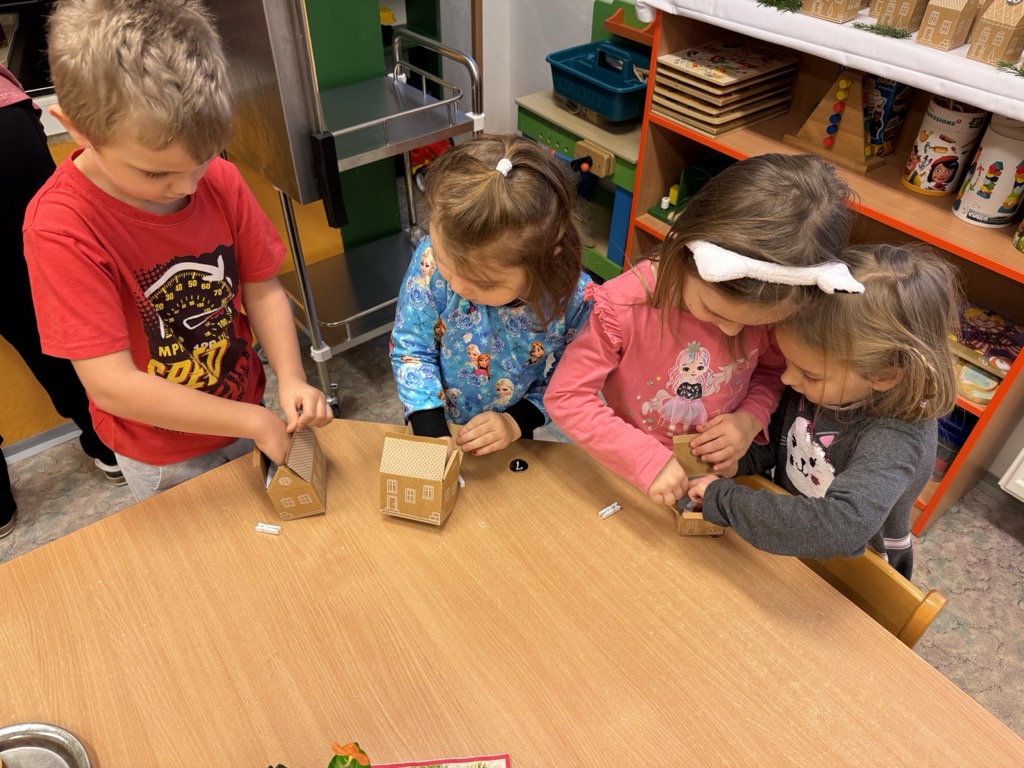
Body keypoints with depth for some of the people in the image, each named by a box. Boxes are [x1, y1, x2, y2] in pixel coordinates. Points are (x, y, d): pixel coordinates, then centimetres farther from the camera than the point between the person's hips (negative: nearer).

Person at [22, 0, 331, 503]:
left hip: (247, 416, 4)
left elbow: (262, 289, -6)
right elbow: (111, 384, -29)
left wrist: (290, 378, -21)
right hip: (165, 459, -3)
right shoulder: (60, 229, -27)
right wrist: (256, 422, -29)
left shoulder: (221, 181, -15)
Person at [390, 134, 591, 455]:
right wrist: (430, 432, -24)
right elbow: (410, 347, -18)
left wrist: (517, 421, -24)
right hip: (437, 423, 0)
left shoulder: (575, 298, -32)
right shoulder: (433, 259, -31)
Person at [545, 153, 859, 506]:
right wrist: (646, 459, -28)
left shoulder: (770, 305, -14)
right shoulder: (624, 306, -25)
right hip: (629, 472, -2)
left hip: (717, 474, 3)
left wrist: (751, 418, -15)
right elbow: (565, 396, -21)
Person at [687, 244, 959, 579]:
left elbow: (842, 529, -45)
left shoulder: (897, 438, -32)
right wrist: (742, 460, -15)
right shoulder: (826, 383, -14)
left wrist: (724, 500, -39)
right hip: (788, 530, 5)